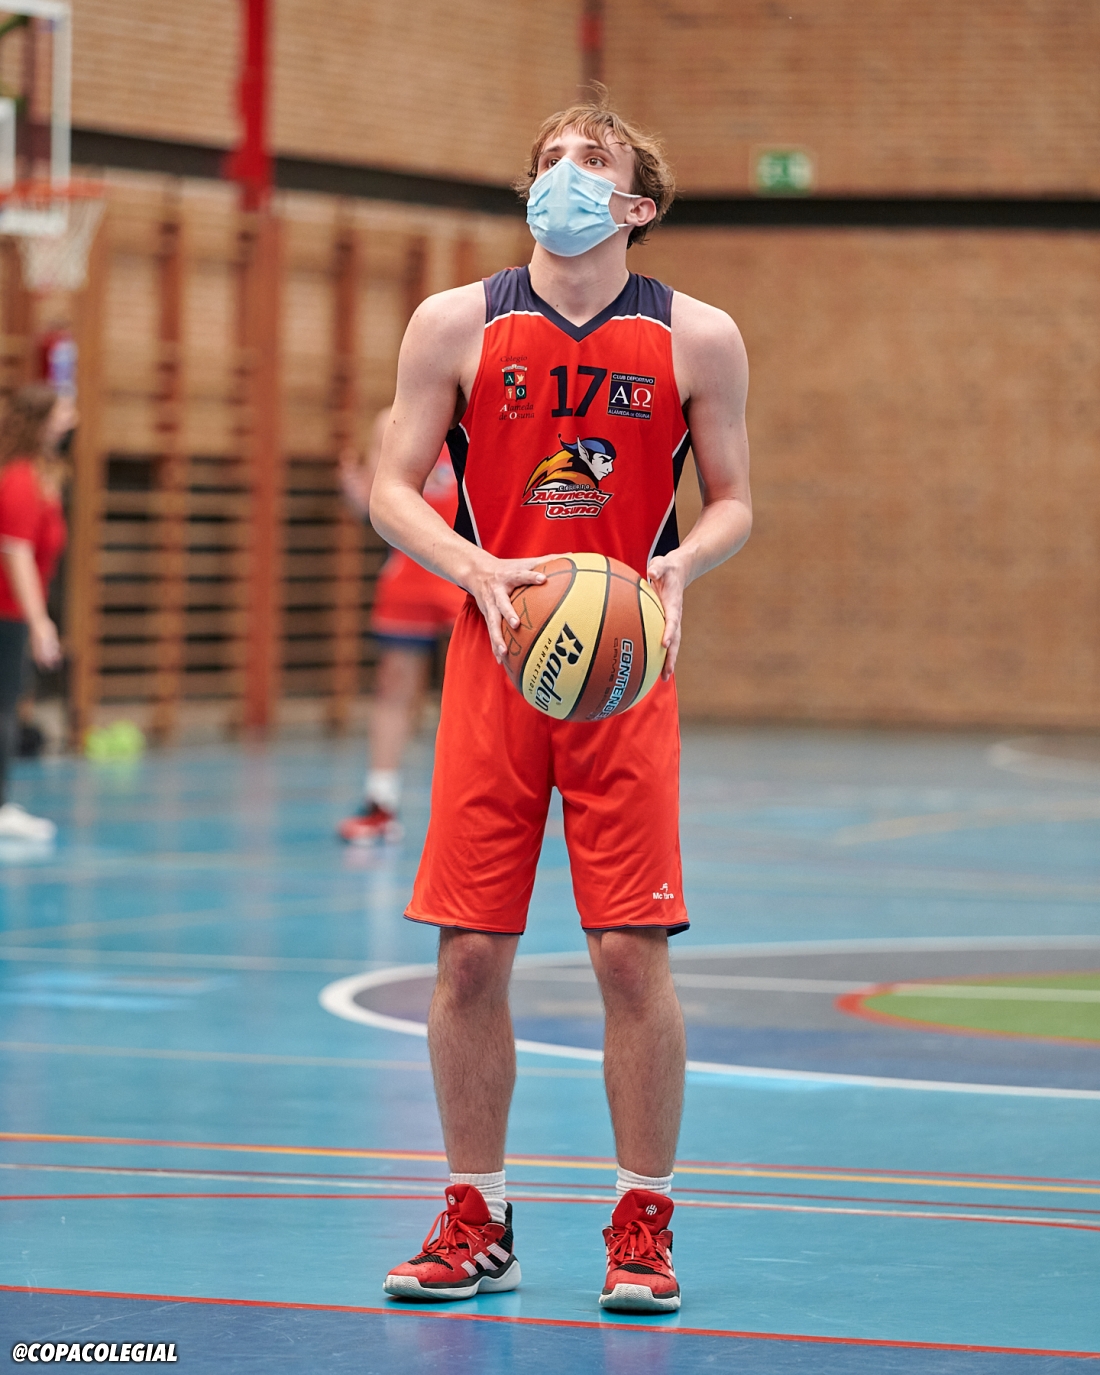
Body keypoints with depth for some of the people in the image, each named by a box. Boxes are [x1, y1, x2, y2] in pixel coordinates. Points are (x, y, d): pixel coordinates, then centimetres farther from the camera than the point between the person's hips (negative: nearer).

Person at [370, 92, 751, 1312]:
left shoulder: (698, 339, 2)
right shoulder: (456, 324, 2)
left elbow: (731, 503, 8)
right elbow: (393, 489, 3)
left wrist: (678, 566, -14)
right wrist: (479, 569, -15)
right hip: (493, 659, 1)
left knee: (633, 950, -4)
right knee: (468, 951, 0)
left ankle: (643, 1228, 8)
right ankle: (475, 1227, 13)